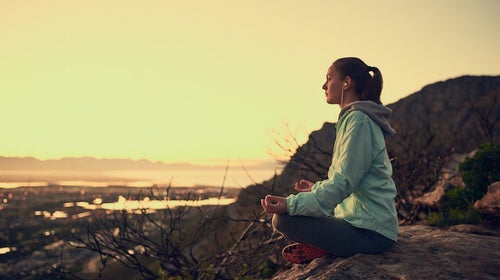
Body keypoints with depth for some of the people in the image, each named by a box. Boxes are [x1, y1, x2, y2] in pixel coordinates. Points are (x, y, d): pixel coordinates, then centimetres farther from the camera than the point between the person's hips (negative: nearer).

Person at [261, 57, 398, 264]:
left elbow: (343, 183, -23)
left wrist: (290, 204, -27)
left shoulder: (358, 120, -16)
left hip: (370, 232, -11)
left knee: (282, 220, -20)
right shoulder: (353, 118, 17)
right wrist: (317, 188, 34)